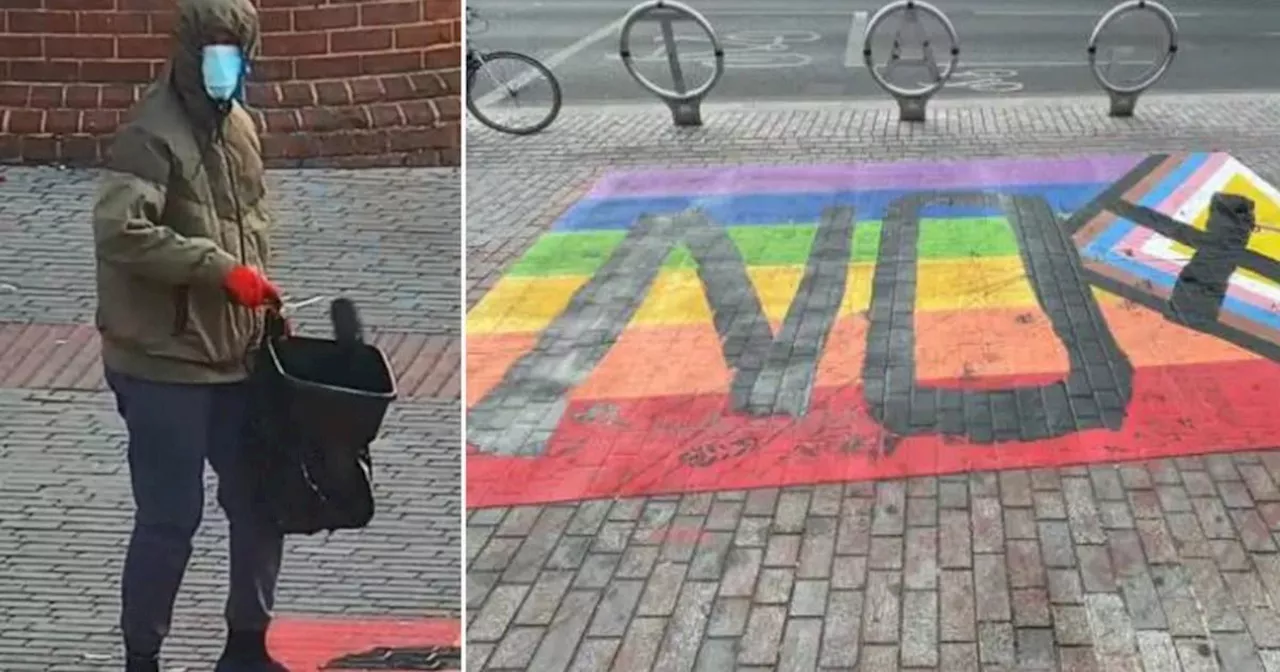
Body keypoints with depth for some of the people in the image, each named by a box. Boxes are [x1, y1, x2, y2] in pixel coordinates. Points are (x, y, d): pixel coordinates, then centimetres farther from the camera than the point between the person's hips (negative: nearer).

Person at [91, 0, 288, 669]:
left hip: (234, 357, 8)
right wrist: (219, 268, -28)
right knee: (170, 520, -3)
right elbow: (119, 230, -28)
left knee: (260, 504, 13)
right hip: (164, 363, -8)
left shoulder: (240, 127, 11)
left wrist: (266, 304, 14)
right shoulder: (150, 133, -15)